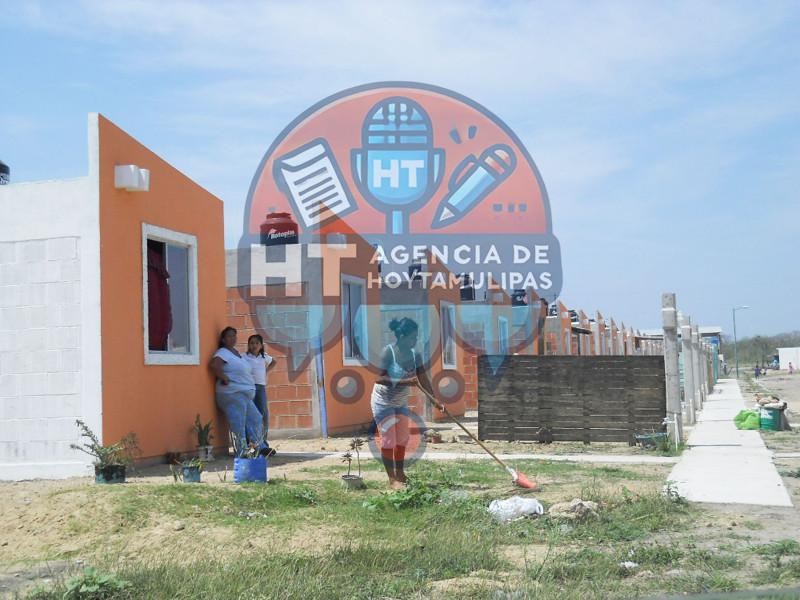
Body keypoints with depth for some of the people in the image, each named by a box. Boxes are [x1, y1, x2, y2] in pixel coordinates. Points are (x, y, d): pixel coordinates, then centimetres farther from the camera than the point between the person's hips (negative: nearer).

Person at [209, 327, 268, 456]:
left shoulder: (237, 352, 20)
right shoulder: (223, 353, -9)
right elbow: (213, 365, -26)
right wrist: (224, 378, -19)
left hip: (245, 395, 10)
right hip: (233, 394, -10)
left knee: (255, 419, 9)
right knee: (238, 424, -9)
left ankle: (260, 448, 15)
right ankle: (241, 453, -5)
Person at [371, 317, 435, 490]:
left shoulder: (413, 354, -6)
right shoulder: (388, 351, -23)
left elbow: (422, 377, -8)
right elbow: (379, 378, -26)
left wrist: (435, 398, -18)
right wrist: (403, 381, -34)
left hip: (401, 402, 7)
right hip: (383, 402, -7)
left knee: (402, 439, 14)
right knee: (389, 440, -3)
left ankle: (400, 474, 29)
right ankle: (392, 478, 6)